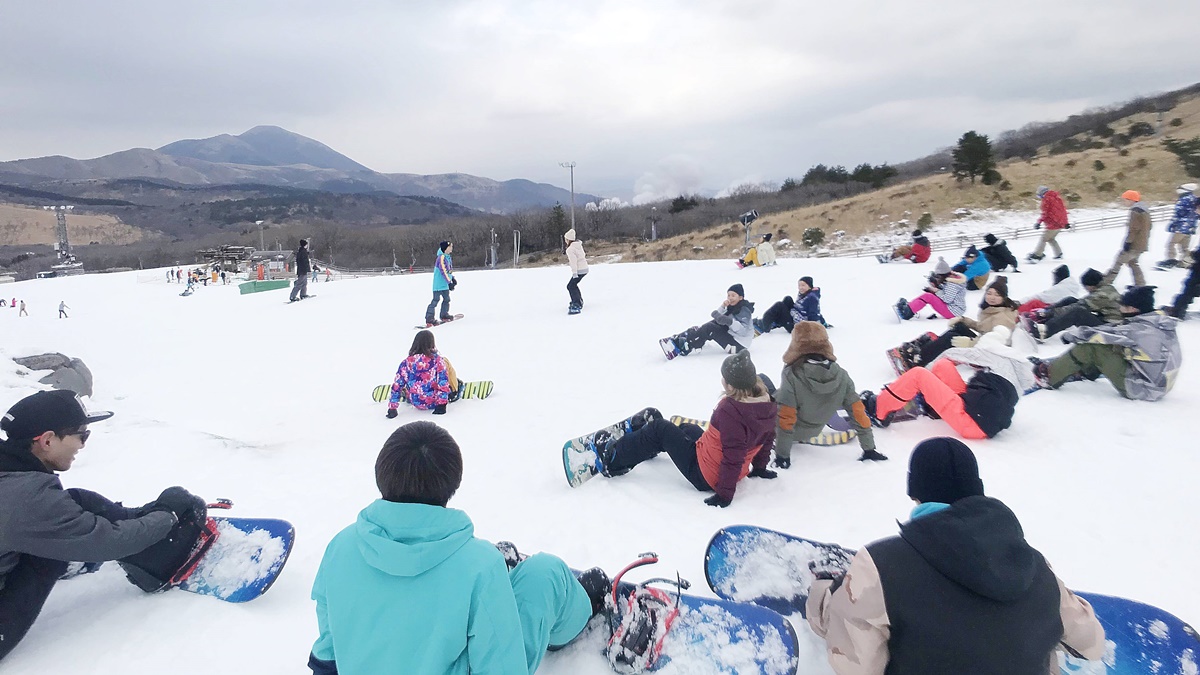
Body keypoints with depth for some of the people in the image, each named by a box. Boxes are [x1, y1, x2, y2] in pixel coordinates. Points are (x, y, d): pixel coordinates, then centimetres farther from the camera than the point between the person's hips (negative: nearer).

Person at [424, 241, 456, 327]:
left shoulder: (448, 257, 13)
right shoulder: (441, 257, -16)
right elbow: (443, 270, -22)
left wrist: (453, 278, 16)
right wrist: (449, 282, -24)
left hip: (445, 284, 10)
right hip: (439, 284, -10)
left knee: (446, 299, 17)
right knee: (436, 300, -10)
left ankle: (444, 315, 31)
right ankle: (429, 319, -10)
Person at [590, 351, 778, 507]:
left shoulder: (729, 411, -33)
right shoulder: (768, 404, -8)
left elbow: (733, 457, -31)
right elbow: (767, 439, 6)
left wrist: (725, 494, -22)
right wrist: (759, 467, 21)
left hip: (704, 476, -8)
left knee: (658, 430, 4)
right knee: (688, 429, 31)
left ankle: (612, 459, 17)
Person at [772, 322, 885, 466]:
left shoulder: (791, 375, -32)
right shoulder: (840, 375, -20)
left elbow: (785, 418, -29)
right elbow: (858, 412, -15)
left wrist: (782, 455, -19)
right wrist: (869, 449, -4)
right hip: (814, 430, 4)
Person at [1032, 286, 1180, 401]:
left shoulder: (1140, 330, -23)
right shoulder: (1162, 322, 3)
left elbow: (1100, 334, -17)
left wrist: (1071, 334, 0)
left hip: (1140, 390, -9)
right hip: (1159, 385, 9)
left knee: (1091, 347, -11)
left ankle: (1050, 376, -1)